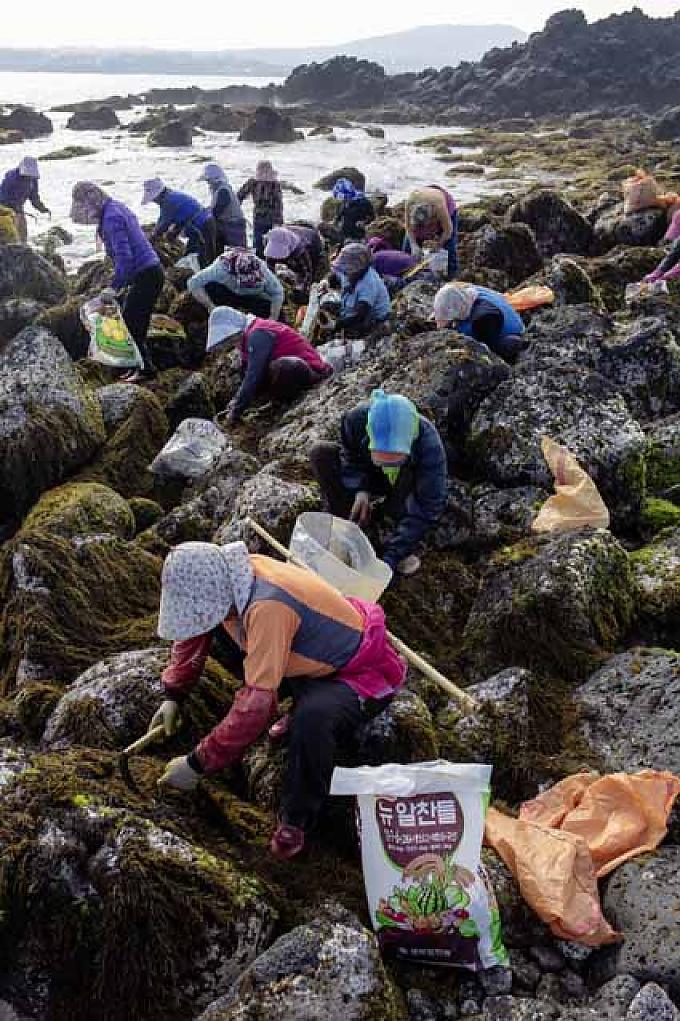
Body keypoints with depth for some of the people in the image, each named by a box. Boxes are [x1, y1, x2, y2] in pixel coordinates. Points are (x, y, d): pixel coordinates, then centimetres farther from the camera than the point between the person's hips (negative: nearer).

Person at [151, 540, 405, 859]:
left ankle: (297, 821, -13)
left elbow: (256, 704, -37)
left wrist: (197, 764, -27)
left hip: (362, 674, -8)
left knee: (311, 718, -39)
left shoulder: (267, 608, -38)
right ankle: (299, 704, 9)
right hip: (315, 657, 9)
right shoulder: (226, 577, -13)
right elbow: (196, 629, 8)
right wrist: (173, 696, 2)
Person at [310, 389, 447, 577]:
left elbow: (429, 508, -37)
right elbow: (350, 456, -9)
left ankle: (403, 547, -15)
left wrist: (390, 558, -42)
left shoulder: (429, 443, -39)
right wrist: (360, 490, -28)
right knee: (320, 454, -21)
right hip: (368, 478, 3)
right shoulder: (356, 419, -33)